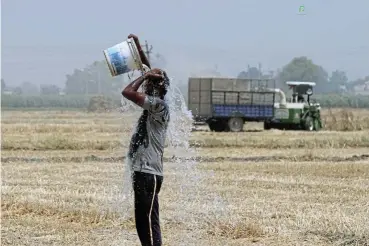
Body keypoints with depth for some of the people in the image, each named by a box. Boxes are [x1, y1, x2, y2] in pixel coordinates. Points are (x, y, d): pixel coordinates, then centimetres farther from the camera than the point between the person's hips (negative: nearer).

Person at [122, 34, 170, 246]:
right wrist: (138, 48, 23)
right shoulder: (154, 105, 14)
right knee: (143, 224, 12)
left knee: (149, 223, -11)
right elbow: (150, 73, 26)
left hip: (148, 174, -10)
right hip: (143, 172, 10)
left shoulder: (158, 105, -13)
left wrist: (145, 76, -8)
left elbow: (127, 92, -21)